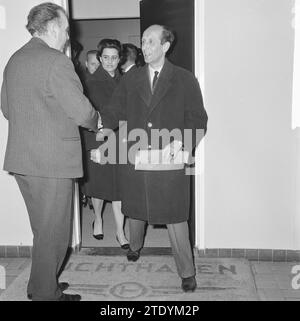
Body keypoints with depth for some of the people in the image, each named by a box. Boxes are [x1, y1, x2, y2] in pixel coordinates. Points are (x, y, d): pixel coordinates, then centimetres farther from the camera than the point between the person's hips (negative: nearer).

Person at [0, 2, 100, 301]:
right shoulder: (57, 61, -15)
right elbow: (82, 112, -17)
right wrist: (96, 120, 3)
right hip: (51, 162, -8)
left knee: (43, 229, 22)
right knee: (53, 232, 6)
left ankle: (40, 285, 35)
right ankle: (46, 293, 19)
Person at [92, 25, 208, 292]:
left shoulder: (185, 80, 2)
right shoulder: (130, 81, 11)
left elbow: (198, 120, -2)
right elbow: (113, 114, 7)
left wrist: (179, 142, -18)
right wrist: (99, 143, -7)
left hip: (169, 160, -3)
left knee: (175, 217, 0)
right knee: (135, 210, 18)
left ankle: (187, 273, 17)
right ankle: (135, 246, 49)